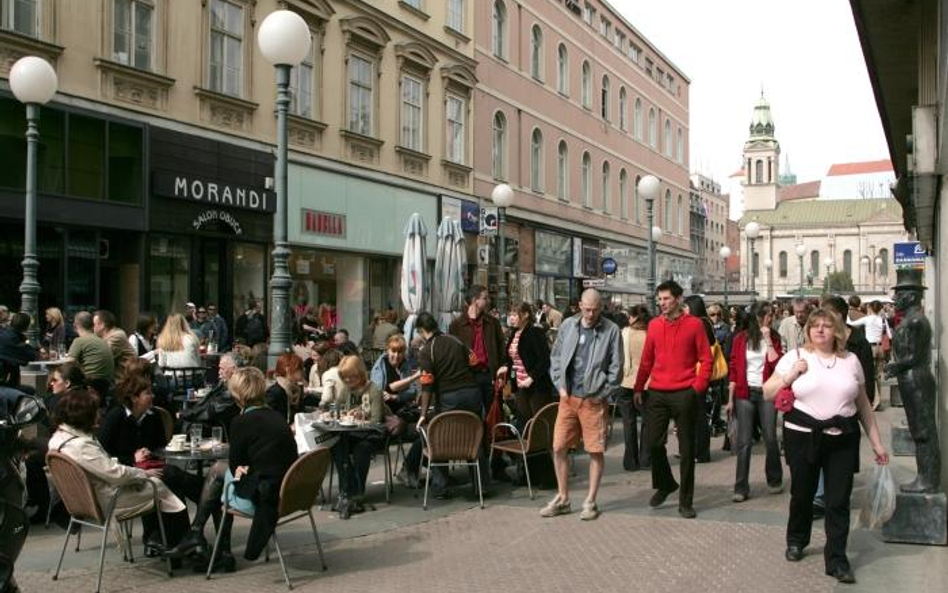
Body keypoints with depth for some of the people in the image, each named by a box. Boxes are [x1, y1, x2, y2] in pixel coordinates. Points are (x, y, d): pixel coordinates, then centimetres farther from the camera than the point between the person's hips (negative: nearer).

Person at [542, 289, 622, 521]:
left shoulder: (611, 330, -4)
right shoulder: (568, 326, 6)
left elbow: (616, 367, -3)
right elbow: (555, 358, 12)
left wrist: (602, 393, -6)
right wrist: (560, 386, 3)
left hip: (594, 400, -3)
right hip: (568, 397, 4)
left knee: (596, 451, 3)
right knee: (558, 448, 5)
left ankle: (590, 502, 15)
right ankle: (563, 499, 20)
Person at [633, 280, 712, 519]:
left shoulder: (694, 324, -2)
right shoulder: (654, 325, 8)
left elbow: (706, 359, -1)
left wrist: (698, 387, -10)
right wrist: (638, 388, 13)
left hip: (683, 394, -3)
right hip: (657, 393, 3)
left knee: (686, 448, 3)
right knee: (653, 442, 3)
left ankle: (685, 500, 13)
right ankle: (665, 484, 29)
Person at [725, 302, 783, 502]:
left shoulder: (773, 339, 5)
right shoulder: (740, 339, 1)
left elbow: (775, 364, -11)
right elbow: (733, 369, 2)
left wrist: (768, 339, -10)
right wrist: (730, 399, -1)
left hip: (766, 393, 1)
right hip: (744, 393, -1)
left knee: (770, 438, 3)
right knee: (744, 442, -2)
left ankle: (774, 480, 24)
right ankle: (741, 488, 1)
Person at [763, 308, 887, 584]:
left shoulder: (851, 360, 7)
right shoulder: (795, 357, 0)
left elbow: (863, 404, 12)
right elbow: (767, 394, 1)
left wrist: (876, 442, 10)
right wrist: (791, 375, -13)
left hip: (843, 439, 1)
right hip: (803, 437, -1)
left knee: (839, 500, 0)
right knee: (802, 494, 12)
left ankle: (836, 559, 9)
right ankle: (796, 541, 36)